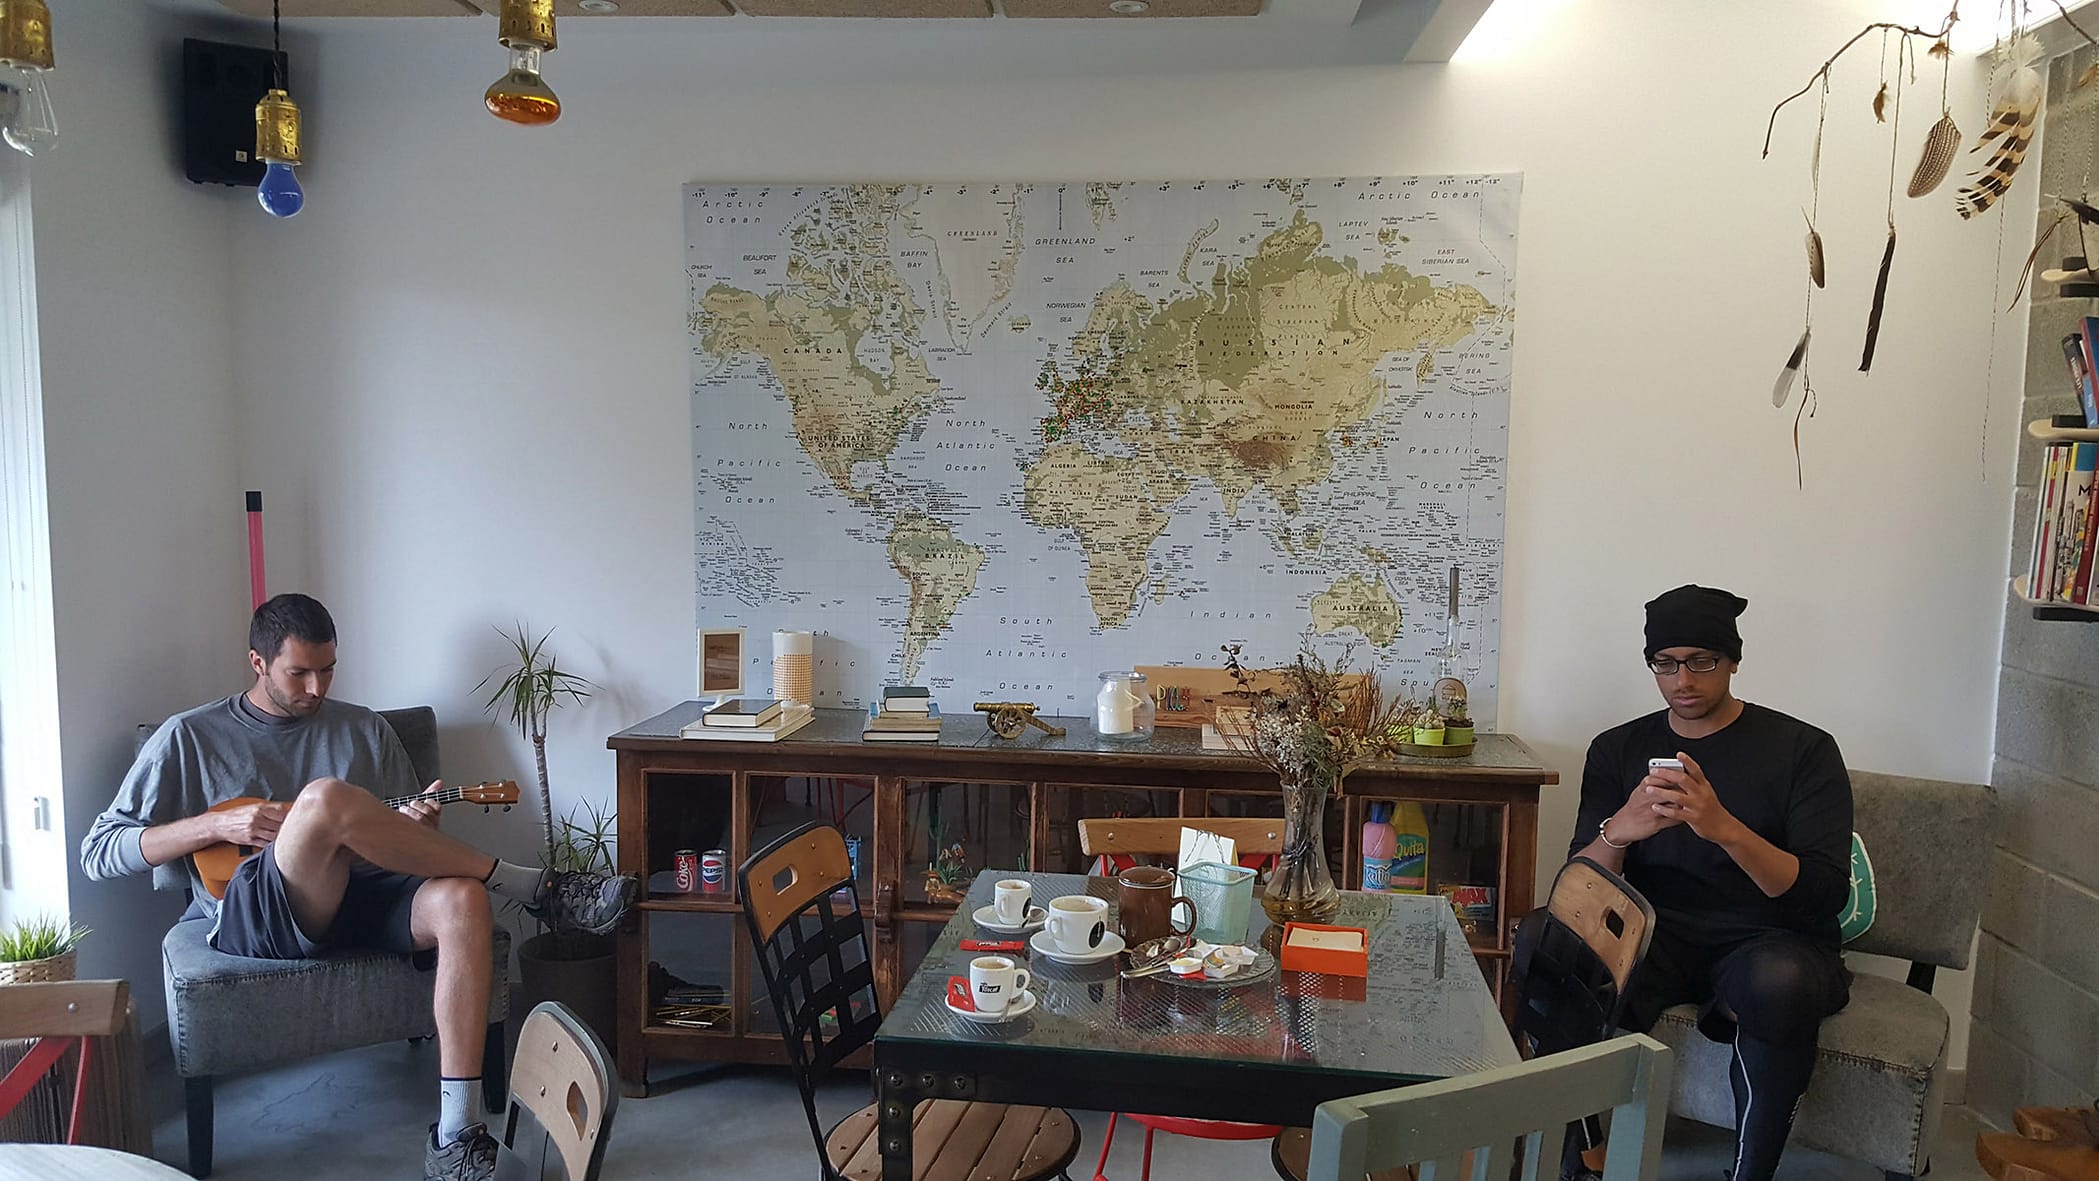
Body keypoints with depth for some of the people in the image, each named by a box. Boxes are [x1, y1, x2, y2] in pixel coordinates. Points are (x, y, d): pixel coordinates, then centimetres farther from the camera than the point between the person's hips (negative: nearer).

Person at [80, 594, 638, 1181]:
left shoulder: (366, 729, 20)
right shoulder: (190, 737, 13)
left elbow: (404, 841, 22)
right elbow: (98, 851, 8)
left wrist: (418, 825, -5)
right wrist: (218, 825, -7)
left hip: (363, 898, 4)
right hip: (252, 914, -3)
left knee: (463, 899, -32)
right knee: (325, 798, -35)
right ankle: (536, 888, -25)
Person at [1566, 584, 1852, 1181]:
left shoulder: (1803, 749, -2)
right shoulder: (1617, 749, 7)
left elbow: (1825, 895, -12)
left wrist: (1723, 827, -29)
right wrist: (1618, 831, -23)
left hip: (1769, 942, -1)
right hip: (1659, 937, 2)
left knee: (1777, 980, -38)